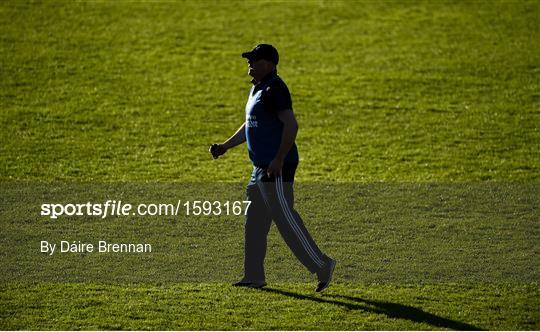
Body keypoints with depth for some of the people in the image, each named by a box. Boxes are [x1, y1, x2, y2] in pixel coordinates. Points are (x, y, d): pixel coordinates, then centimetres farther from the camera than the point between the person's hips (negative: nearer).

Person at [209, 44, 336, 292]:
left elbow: (291, 125, -24)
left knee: (286, 219, -10)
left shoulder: (274, 89, -15)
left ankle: (321, 266, -4)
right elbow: (249, 126, 28)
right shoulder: (257, 88, 17)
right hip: (261, 168, 11)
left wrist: (279, 159, -27)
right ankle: (253, 277, 18)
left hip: (277, 168, -11)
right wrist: (226, 146, 20)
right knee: (254, 220, 13)